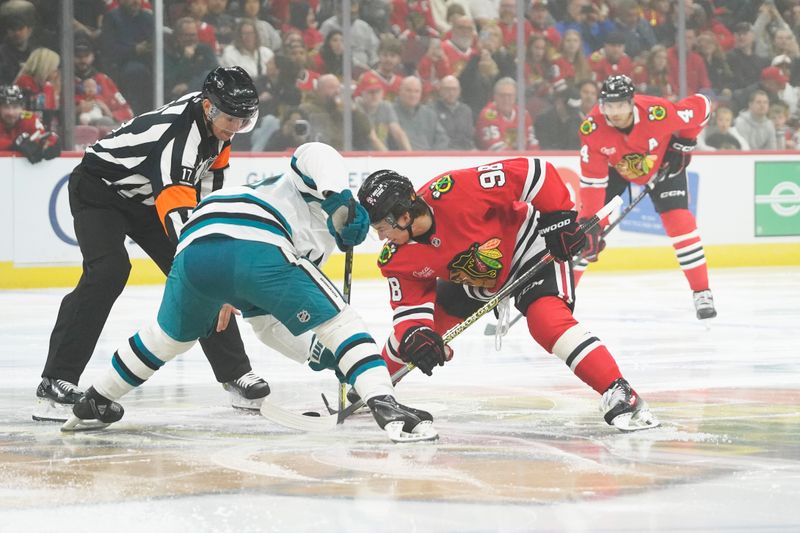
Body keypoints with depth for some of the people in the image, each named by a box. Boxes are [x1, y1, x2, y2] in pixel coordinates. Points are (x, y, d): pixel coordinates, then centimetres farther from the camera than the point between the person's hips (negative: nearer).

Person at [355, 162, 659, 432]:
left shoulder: (455, 192, -38)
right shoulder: (397, 259, -17)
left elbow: (532, 172, -34)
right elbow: (409, 306, -11)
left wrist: (559, 218, -30)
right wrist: (415, 337, -32)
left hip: (529, 245, -7)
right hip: (470, 281, 7)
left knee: (547, 320, -29)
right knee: (413, 332, 4)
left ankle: (619, 395, -33)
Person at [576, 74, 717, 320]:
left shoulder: (658, 113, -39)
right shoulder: (592, 129, -34)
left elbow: (701, 105, -22)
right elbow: (592, 180, -29)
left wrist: (684, 143, -14)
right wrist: (590, 223, -32)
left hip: (662, 162, -1)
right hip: (614, 168, 1)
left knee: (679, 221, -13)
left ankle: (702, 294, -2)